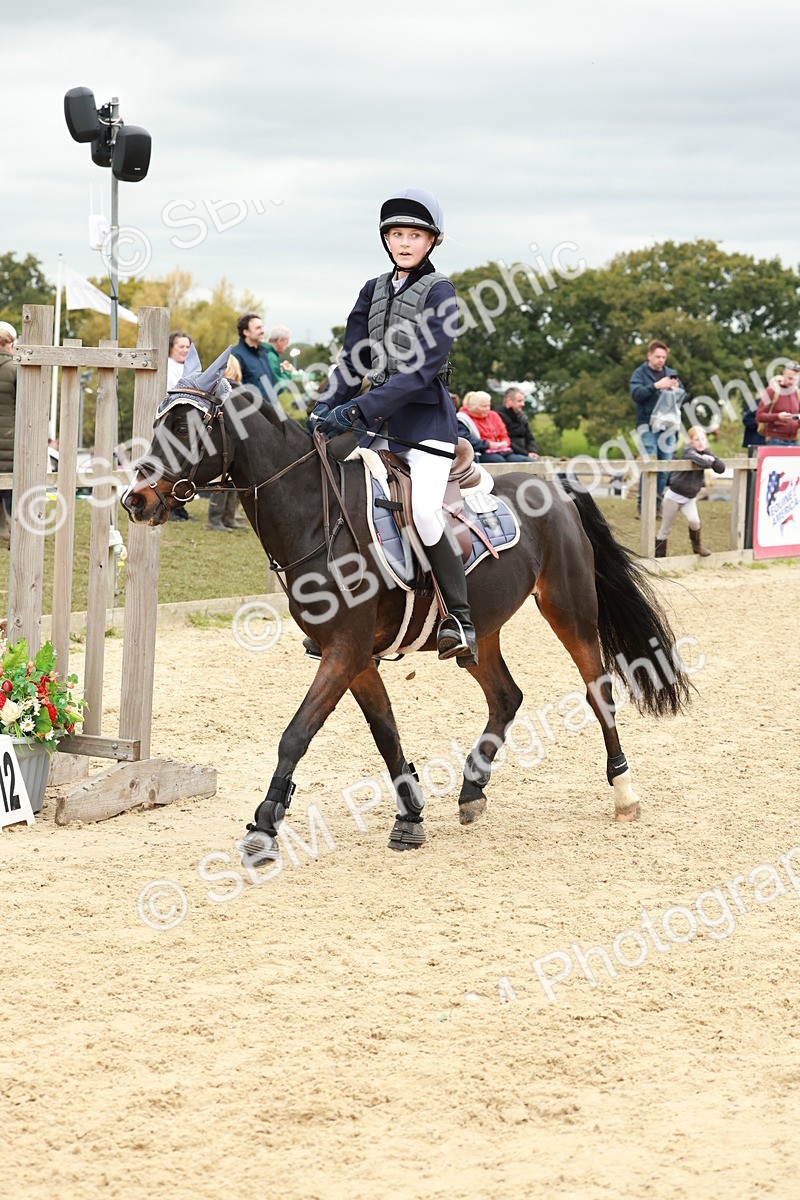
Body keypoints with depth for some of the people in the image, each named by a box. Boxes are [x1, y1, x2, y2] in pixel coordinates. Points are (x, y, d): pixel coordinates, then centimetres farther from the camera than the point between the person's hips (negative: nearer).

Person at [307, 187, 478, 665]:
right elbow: (352, 362, 11)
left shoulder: (439, 291, -6)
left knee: (424, 512, -23)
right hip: (377, 417, 7)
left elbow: (424, 366, -16)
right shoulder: (373, 291, 13)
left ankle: (461, 621, -11)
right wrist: (323, 413, -7)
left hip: (425, 416, -7)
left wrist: (359, 409, -24)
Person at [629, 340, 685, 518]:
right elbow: (636, 393, -12)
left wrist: (676, 387, -4)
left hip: (668, 426, 5)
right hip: (648, 426, -5)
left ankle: (658, 505, 10)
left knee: (664, 468, 4)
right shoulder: (640, 373, 2)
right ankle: (642, 506, -7)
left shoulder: (671, 373, 16)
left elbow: (683, 395, 17)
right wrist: (656, 386, -22)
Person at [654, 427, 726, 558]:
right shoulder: (688, 451, -18)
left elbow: (721, 469, 1)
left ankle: (697, 545, 3)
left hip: (690, 498, 5)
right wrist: (708, 461, -16)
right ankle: (658, 557, 14)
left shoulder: (705, 452, 2)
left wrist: (712, 459, -16)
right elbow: (702, 462, -38)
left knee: (694, 520, -22)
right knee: (665, 528, 2)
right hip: (674, 495, -5)